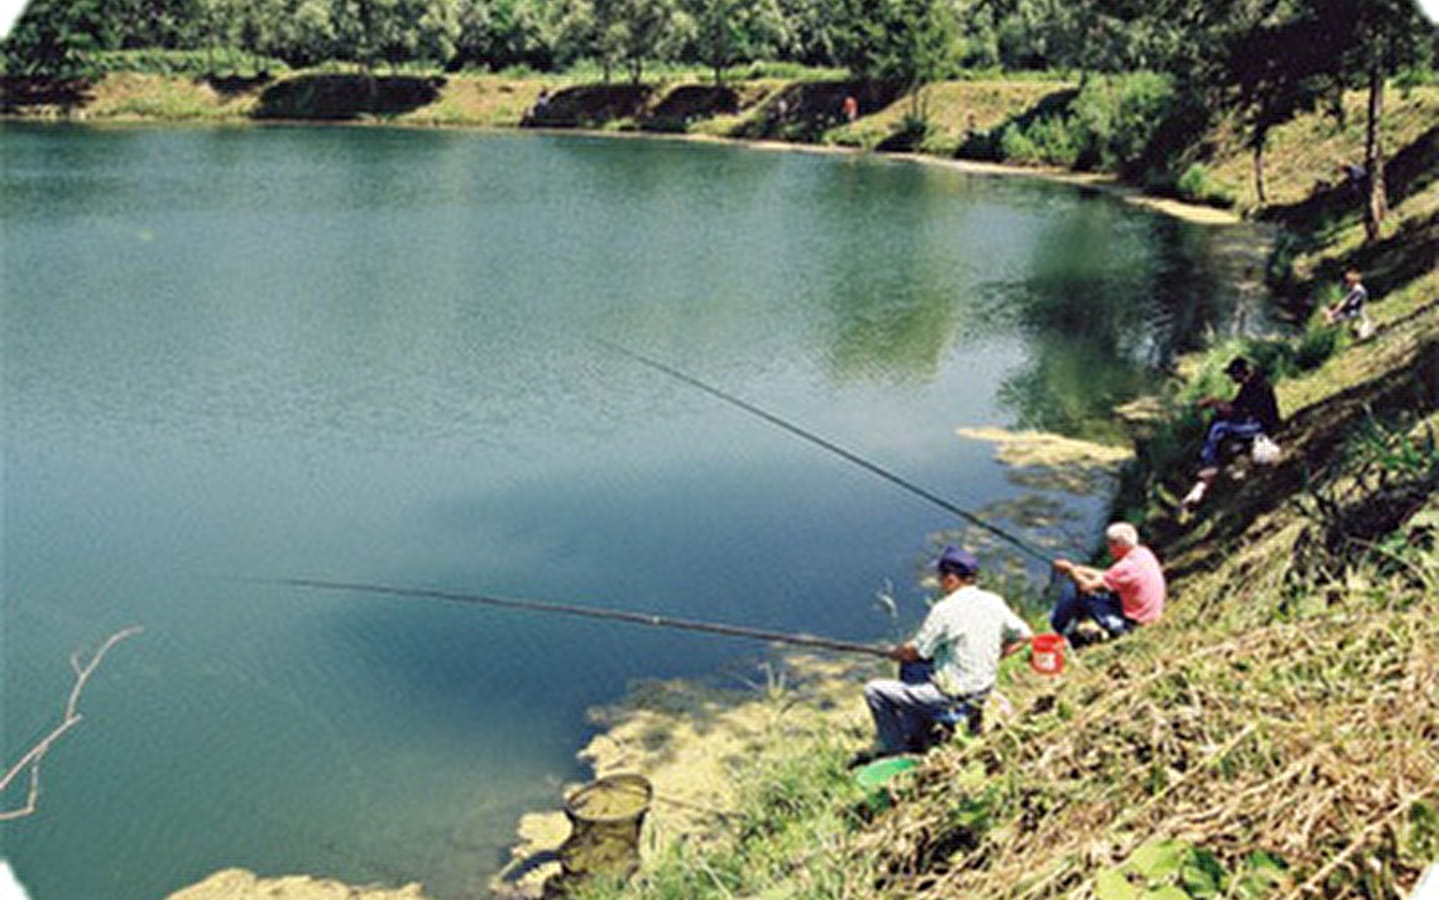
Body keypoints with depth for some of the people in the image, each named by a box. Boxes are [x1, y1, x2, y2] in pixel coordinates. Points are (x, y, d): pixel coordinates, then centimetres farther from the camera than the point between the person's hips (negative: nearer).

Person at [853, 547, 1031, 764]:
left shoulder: (945, 610, -21)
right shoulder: (994, 602, -1)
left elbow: (913, 653, -14)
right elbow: (1024, 636, 9)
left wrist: (894, 653, 8)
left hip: (952, 697, -8)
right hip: (982, 693, 8)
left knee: (874, 690, -2)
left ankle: (895, 750, 12)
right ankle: (916, 740, 32)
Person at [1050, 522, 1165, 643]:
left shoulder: (1126, 567, -26)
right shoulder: (1144, 553, 1)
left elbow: (1086, 586, -21)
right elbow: (1108, 577, 12)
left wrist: (1070, 569, -4)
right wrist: (1078, 569, 9)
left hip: (1127, 625, -9)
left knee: (1072, 589, -7)